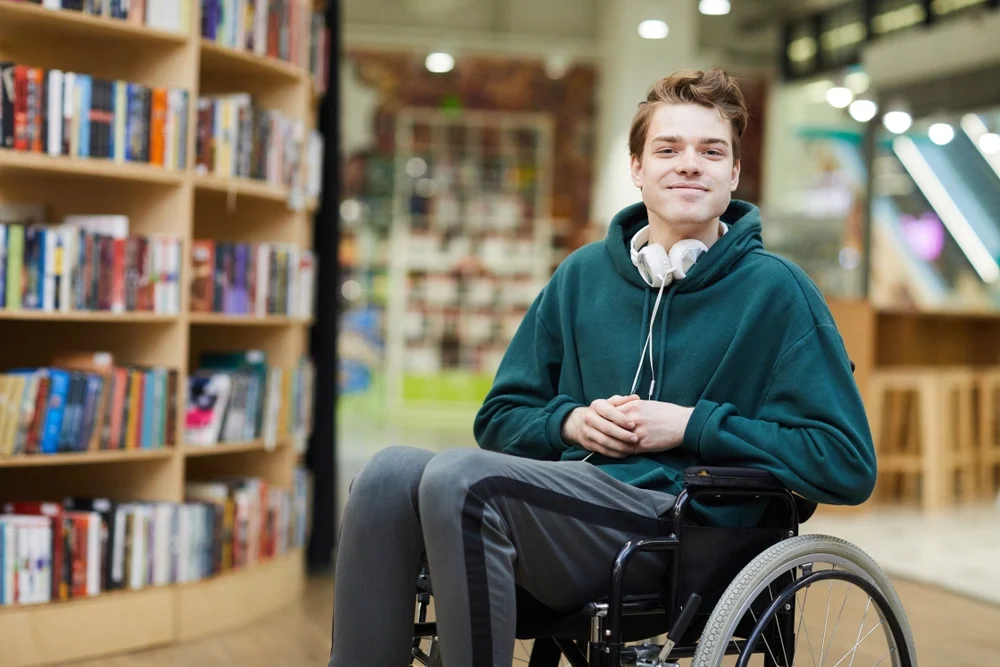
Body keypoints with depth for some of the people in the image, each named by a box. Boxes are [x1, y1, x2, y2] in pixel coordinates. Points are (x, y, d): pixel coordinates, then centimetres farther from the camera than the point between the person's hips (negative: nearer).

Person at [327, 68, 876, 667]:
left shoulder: (774, 289, 4)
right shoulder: (582, 275, 18)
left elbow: (849, 465, -2)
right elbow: (500, 416, 24)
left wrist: (693, 426, -7)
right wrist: (570, 421, 1)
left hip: (675, 527, -5)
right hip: (565, 499, 5)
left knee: (460, 475, -29)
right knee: (392, 472, -23)